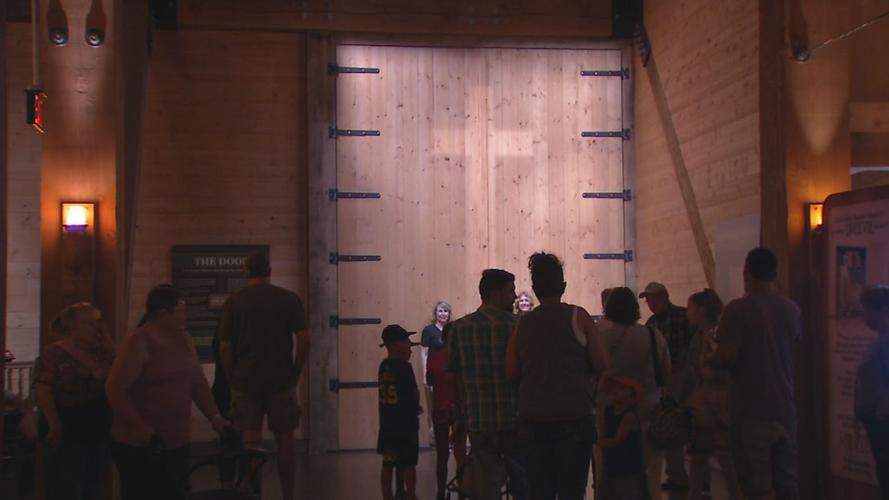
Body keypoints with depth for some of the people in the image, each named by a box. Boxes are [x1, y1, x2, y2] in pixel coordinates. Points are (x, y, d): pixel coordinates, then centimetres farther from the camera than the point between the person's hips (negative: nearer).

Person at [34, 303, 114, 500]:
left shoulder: (101, 352, 10)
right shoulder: (53, 353, -7)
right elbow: (43, 391, -15)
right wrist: (55, 425, -21)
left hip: (100, 432, 6)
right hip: (68, 433, -6)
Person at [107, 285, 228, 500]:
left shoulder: (183, 339, 9)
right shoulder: (138, 343, -13)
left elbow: (198, 382, 13)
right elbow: (115, 389, -16)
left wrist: (214, 416, 3)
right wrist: (140, 427, -19)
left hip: (177, 441, 7)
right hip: (139, 444, -7)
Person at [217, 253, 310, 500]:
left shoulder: (233, 302, 3)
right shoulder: (289, 299, 1)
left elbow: (225, 347, 0)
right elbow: (304, 341, -4)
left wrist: (232, 380, 8)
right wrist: (295, 374, 5)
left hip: (245, 380, 0)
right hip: (282, 380, 0)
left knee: (251, 441, 5)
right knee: (284, 438, 7)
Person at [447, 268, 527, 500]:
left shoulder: (458, 328, 1)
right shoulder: (515, 326, -8)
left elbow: (452, 377, 3)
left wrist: (460, 412, 14)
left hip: (476, 420, 3)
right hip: (513, 419, -2)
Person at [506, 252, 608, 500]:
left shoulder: (523, 323, 2)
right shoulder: (577, 316, -4)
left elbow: (511, 372, 0)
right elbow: (600, 365, -5)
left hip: (534, 417, 3)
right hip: (575, 416, -3)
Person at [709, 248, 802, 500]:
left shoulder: (738, 309, -12)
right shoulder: (792, 309, 6)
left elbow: (728, 356, -18)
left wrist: (707, 362, 2)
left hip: (752, 407, -5)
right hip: (784, 405, 5)